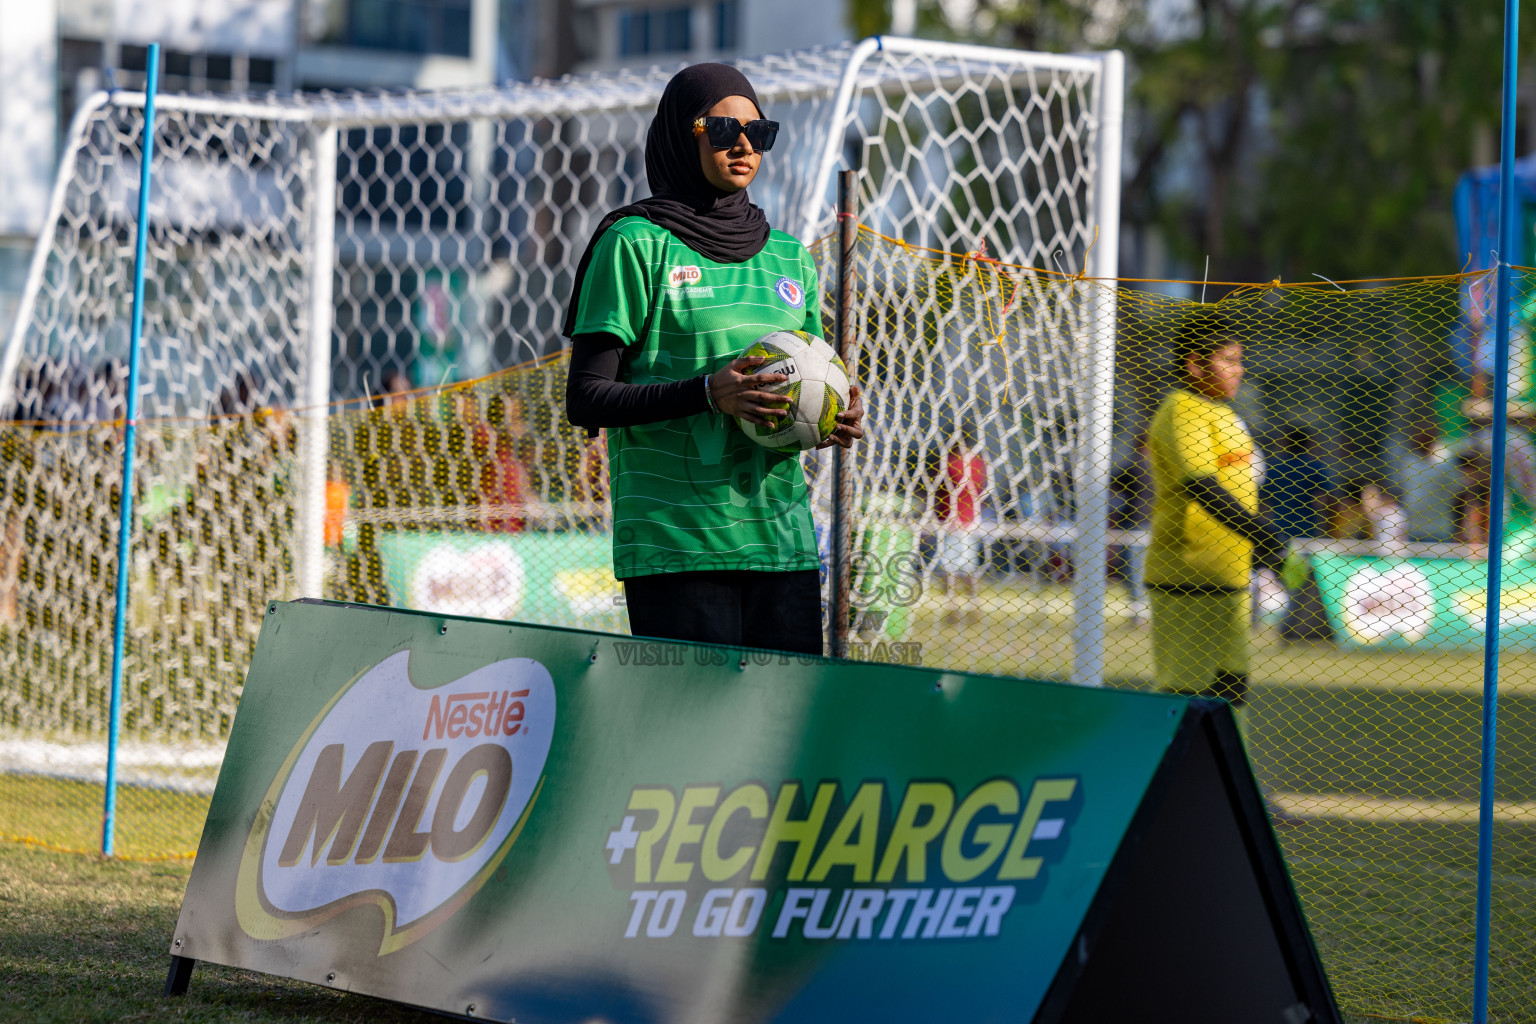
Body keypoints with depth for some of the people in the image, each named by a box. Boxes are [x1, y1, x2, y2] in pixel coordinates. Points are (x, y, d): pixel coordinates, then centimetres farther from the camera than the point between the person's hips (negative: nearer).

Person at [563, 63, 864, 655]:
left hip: (782, 538, 6)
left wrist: (836, 418, 0)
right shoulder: (635, 245, -1)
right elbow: (586, 401, -7)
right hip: (675, 544, -6)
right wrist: (708, 392, -19)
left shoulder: (788, 255, 17)